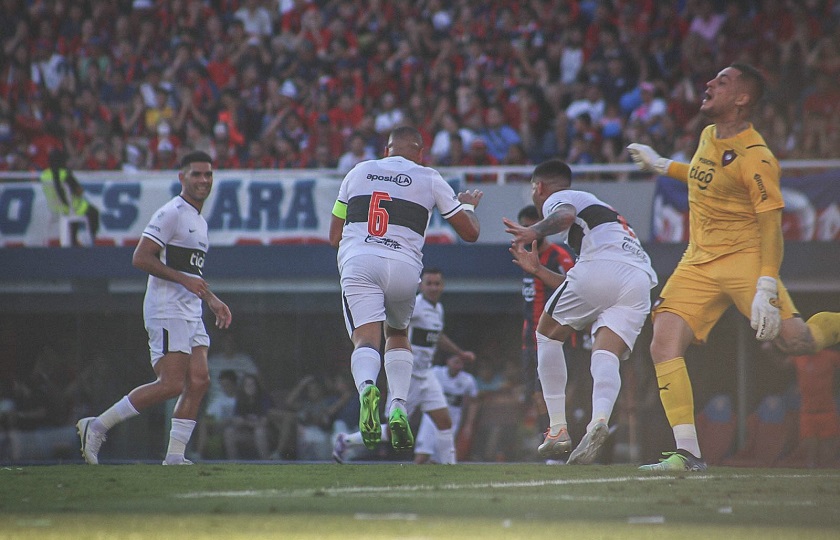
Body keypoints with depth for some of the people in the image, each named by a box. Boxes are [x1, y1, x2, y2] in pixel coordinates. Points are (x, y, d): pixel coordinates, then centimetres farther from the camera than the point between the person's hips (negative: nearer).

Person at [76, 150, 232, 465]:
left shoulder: (200, 221, 21)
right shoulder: (171, 213, -10)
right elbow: (141, 258, -18)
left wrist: (212, 300, 23)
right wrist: (184, 279, -20)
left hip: (191, 314, 9)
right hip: (167, 312, -9)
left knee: (199, 381, -2)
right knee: (171, 384, -15)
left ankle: (175, 455, 0)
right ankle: (97, 427, -7)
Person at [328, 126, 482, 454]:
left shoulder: (357, 173, 20)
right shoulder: (429, 180, 15)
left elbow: (334, 237, 23)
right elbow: (470, 233, 20)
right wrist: (468, 205, 41)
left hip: (357, 262, 0)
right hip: (403, 266, 0)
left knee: (366, 339, -11)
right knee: (397, 335, 24)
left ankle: (367, 386, -45)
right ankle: (398, 406, 5)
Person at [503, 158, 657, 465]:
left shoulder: (557, 198, 17)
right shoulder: (599, 206, 41)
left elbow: (565, 215, -11)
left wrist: (534, 231, -27)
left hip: (602, 263, -6)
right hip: (641, 277, 6)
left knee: (548, 333, 13)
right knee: (606, 356, -3)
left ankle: (558, 429, 4)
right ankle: (599, 420, -35)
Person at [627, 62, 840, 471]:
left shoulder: (755, 158, -14)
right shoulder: (709, 137, 11)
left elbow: (770, 225, -17)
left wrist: (766, 288, -25)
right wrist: (662, 166, 35)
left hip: (743, 258, -6)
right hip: (698, 263, 6)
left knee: (794, 340, -17)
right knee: (663, 344, -12)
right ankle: (688, 453, -12)